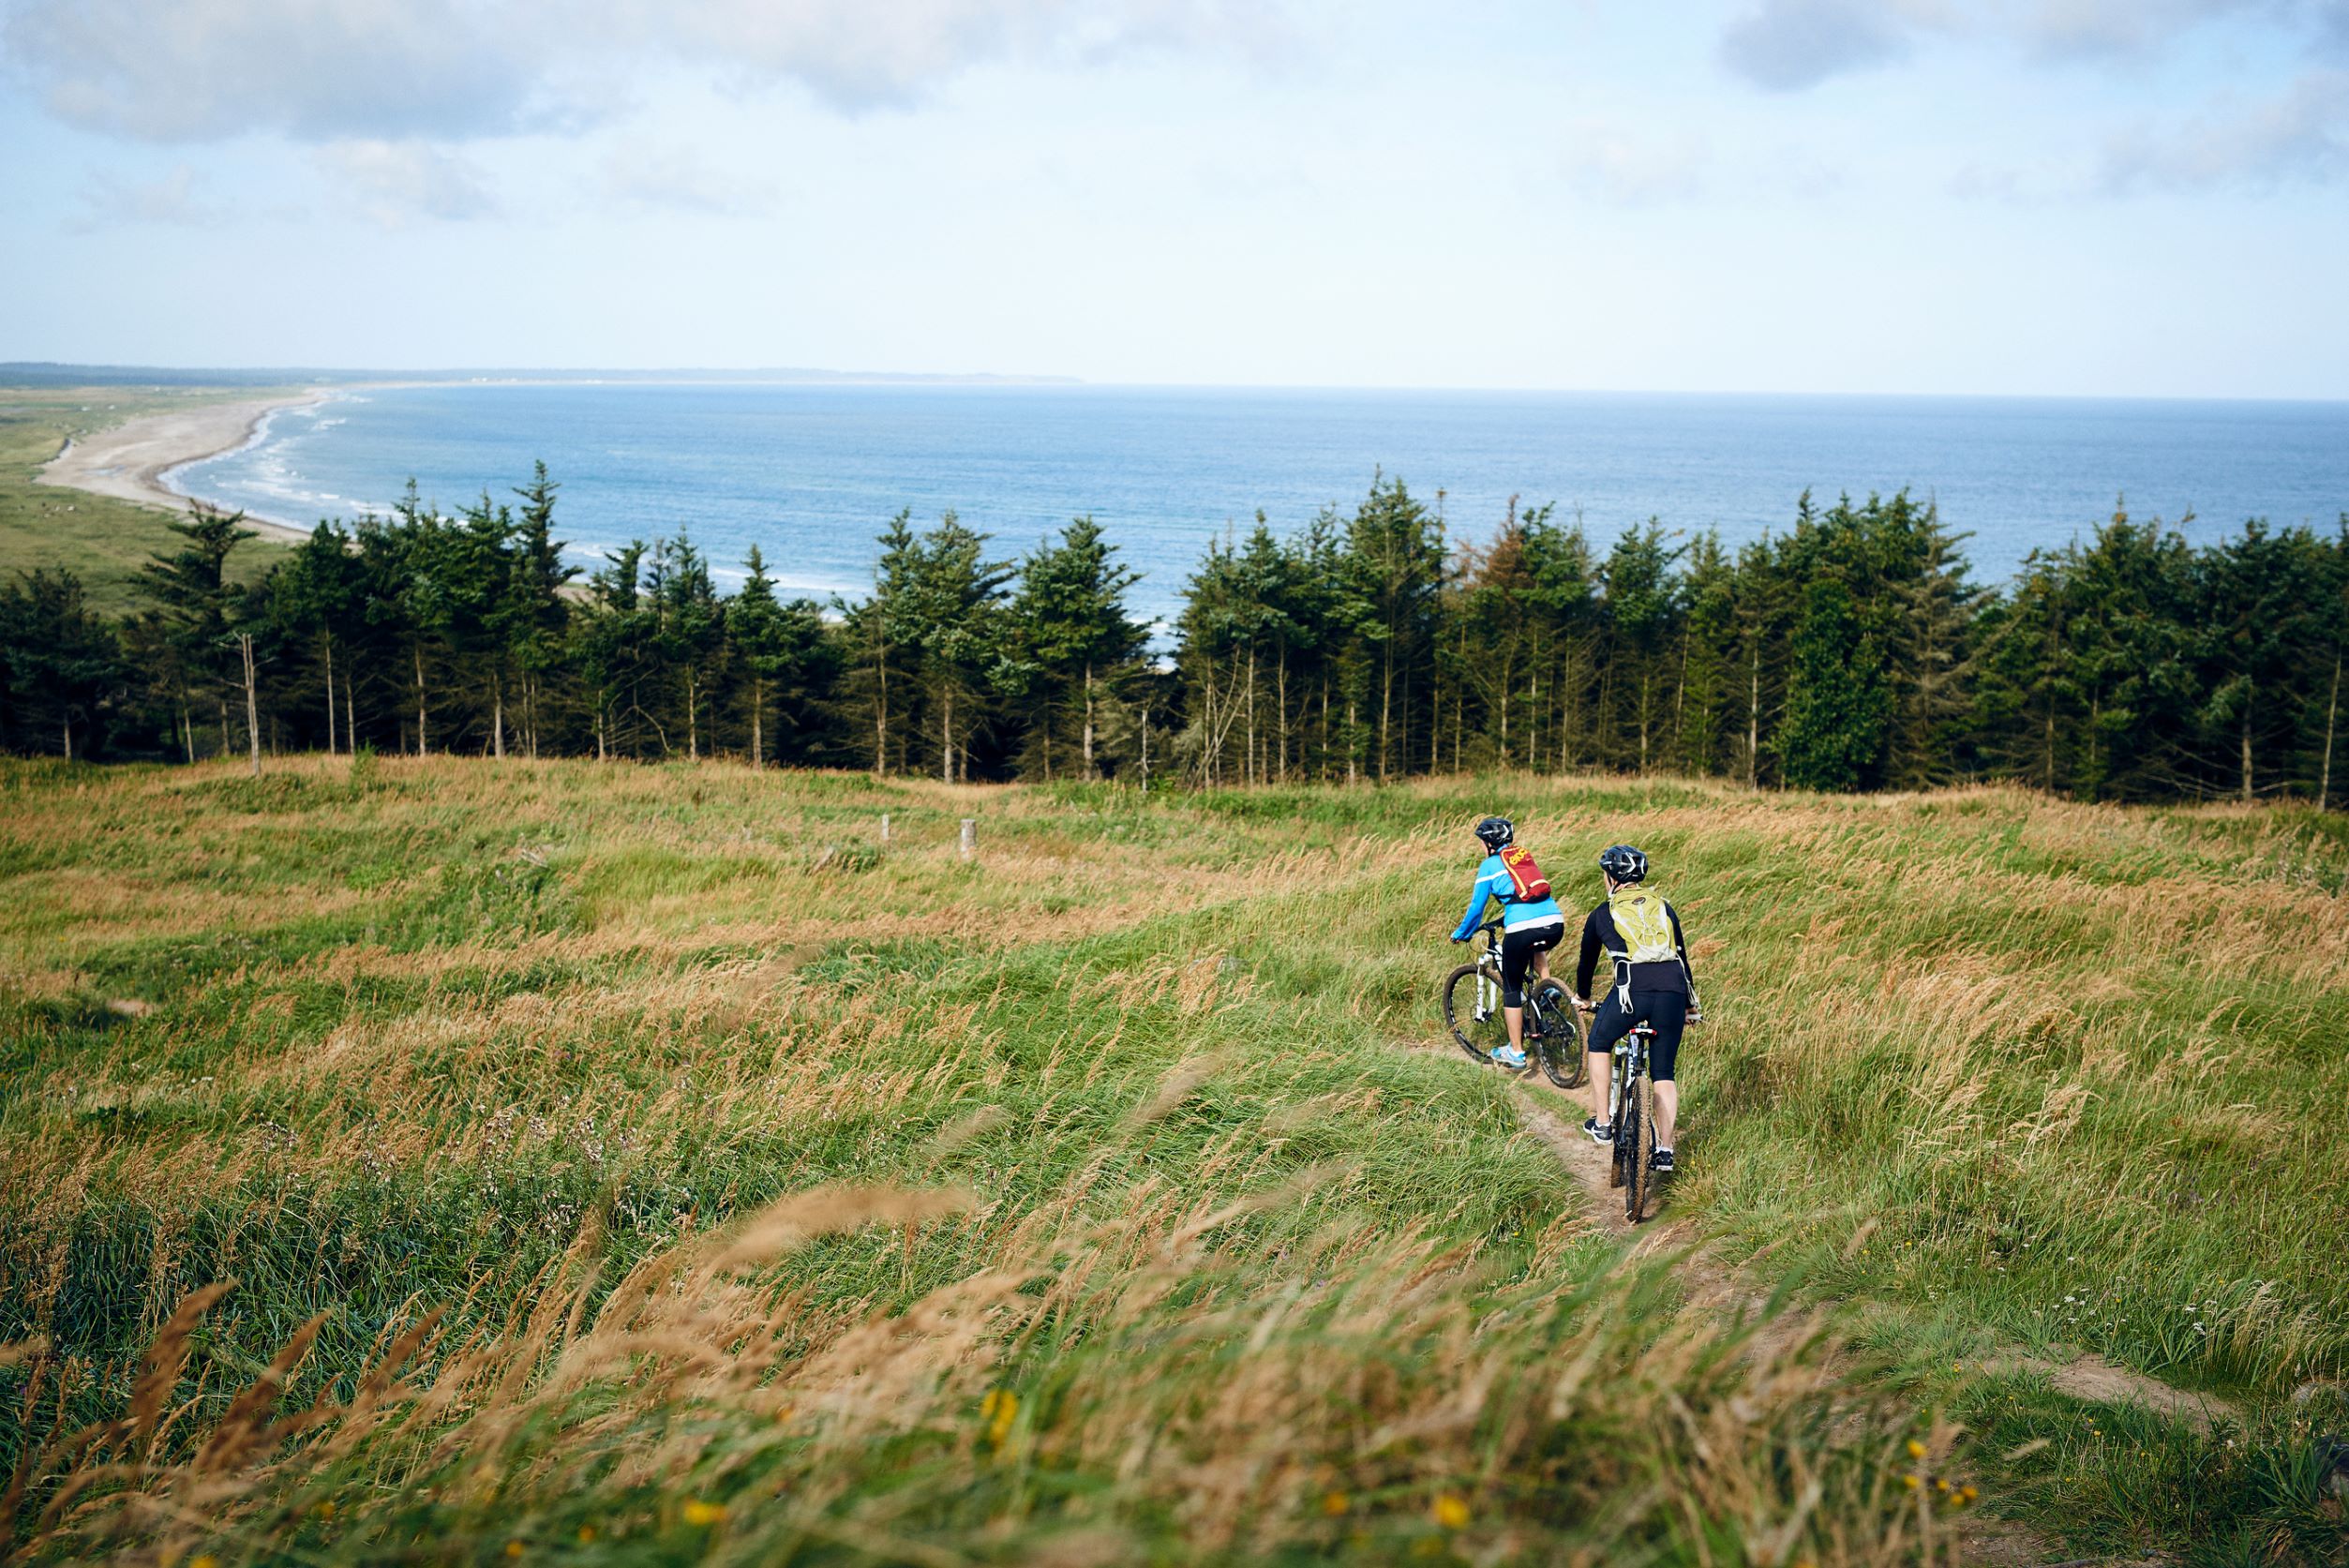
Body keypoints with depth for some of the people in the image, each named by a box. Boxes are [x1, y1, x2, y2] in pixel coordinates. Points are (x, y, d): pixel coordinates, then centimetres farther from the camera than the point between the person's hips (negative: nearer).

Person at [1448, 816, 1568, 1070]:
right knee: (1536, 949, 42)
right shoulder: (1524, 857, 24)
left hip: (1522, 929, -6)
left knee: (1512, 989, 11)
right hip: (1555, 924, 6)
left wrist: (1461, 934, 24)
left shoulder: (1489, 865, 7)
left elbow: (1477, 907, 9)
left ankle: (1516, 1053, 14)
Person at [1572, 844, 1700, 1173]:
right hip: (1672, 991, 3)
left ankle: (1601, 1123, 23)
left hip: (1632, 989, -3)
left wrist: (1582, 998, 47)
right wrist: (1691, 1006, 40)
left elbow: (1587, 961, 28)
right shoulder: (1663, 908, 24)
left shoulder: (1602, 914, 17)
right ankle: (1665, 1150, 11)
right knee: (1663, 1073, 16)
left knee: (1598, 1043, 25)